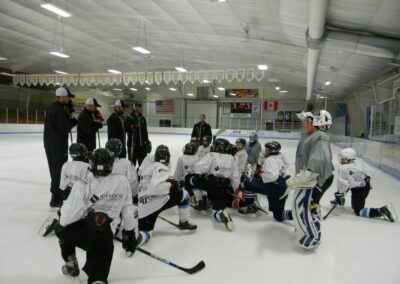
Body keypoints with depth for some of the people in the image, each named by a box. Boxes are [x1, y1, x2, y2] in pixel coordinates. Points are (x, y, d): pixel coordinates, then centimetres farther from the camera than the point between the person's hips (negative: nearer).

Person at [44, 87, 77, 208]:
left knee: (54, 169, 18)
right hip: (59, 145, -10)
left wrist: (69, 118, 1)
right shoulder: (60, 110, -18)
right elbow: (65, 129, -19)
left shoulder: (51, 107, 12)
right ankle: (56, 199, 2)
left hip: (49, 143, 10)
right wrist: (73, 121, -4)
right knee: (59, 171, -3)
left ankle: (56, 195, 30)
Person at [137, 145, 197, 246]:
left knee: (145, 233, 20)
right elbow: (155, 187, -20)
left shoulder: (148, 167, 21)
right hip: (154, 203, -7)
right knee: (184, 194, 10)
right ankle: (184, 223, 19)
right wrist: (170, 186, -6)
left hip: (141, 208, 8)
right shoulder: (161, 168, -6)